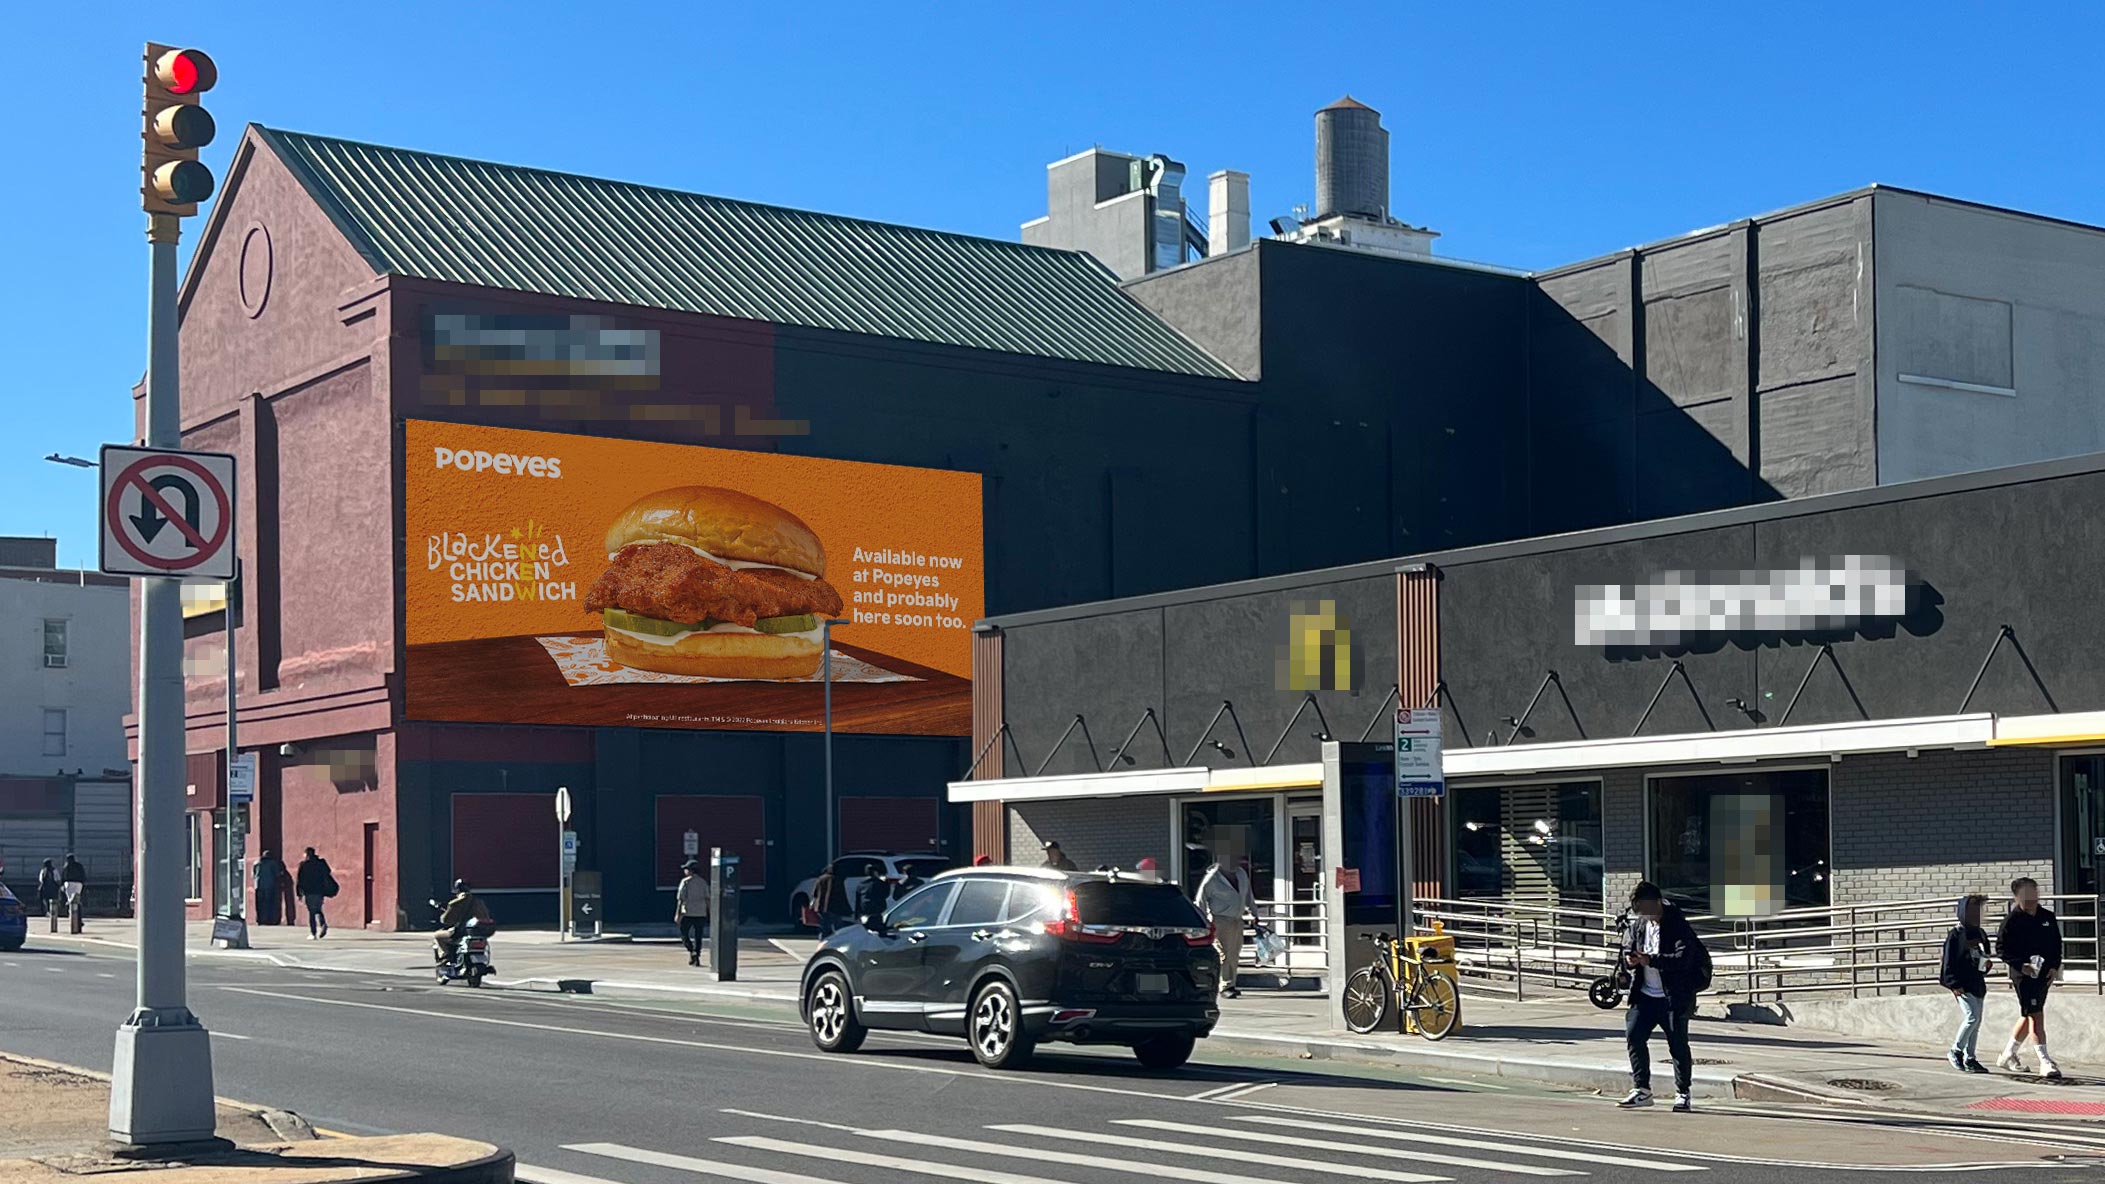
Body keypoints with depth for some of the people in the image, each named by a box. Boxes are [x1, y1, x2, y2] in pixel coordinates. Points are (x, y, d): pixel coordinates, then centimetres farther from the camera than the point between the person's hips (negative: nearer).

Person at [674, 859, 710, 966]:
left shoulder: (685, 882, -4)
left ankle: (692, 952, -12)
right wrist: (710, 913, 12)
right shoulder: (703, 882, 9)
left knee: (684, 934, 8)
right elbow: (707, 899, 7)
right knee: (698, 937, 9)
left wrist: (678, 914, -6)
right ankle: (697, 958, 5)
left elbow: (681, 899, -8)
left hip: (688, 913, -4)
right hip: (701, 913, 4)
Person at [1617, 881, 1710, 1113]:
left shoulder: (1678, 926, -14)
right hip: (1645, 995, 6)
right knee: (1634, 1035, -3)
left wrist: (1651, 960, -32)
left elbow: (1683, 959, -25)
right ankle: (1641, 1089, 6)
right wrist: (1630, 958, -6)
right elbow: (1629, 947, 19)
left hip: (1673, 997, -6)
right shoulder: (1640, 925, 7)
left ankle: (1682, 1094, 12)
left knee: (1678, 1045, 0)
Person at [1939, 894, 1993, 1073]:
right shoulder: (1955, 934, -7)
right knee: (1972, 1016, -17)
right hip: (1962, 984, -8)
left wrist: (1986, 965, 2)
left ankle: (1969, 1059, 15)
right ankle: (1956, 1051, -2)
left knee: (1976, 1021, 8)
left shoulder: (1980, 935, 14)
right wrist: (1954, 984, -16)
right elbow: (1948, 961, -10)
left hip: (1978, 983, 8)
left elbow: (1985, 957, 25)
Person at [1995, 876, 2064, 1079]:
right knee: (2035, 1015, -11)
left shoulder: (2048, 917, 7)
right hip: (2023, 974, -6)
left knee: (2028, 1016, 16)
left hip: (2044, 974, 6)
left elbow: (2057, 944, 14)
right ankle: (2045, 1062, -13)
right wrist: (2021, 965, -20)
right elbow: (2001, 948, -8)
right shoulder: (2012, 921, -8)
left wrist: (2055, 967, 0)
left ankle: (2008, 1056, 30)